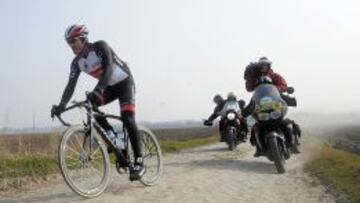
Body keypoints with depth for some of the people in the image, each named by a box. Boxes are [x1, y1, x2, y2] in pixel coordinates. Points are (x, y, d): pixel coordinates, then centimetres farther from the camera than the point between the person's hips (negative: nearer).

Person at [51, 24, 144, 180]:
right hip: (110, 87, 6)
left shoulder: (100, 46, -22)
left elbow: (109, 68, -37)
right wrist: (61, 105, -25)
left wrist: (98, 89, -52)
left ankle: (138, 162, -14)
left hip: (124, 82, -6)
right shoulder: (77, 62, -5)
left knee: (127, 119, -21)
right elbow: (71, 85, -9)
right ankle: (111, 136, -4)